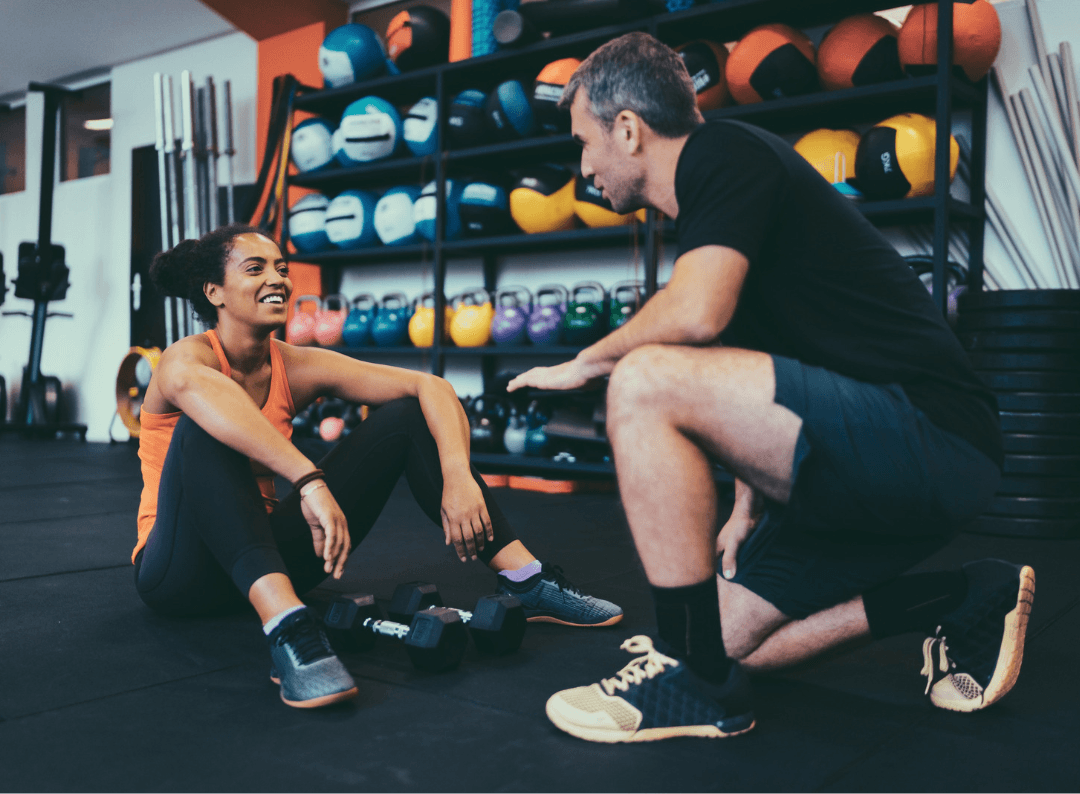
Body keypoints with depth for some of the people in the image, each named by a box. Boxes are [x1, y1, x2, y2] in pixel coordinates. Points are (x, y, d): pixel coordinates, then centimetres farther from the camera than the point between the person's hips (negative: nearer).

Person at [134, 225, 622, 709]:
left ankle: (523, 579, -13)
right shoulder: (187, 356, -15)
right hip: (182, 575, -5)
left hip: (265, 552, 5)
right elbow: (194, 384, -44)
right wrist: (310, 482, -53)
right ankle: (286, 626, -48)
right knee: (203, 428, -34)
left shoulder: (296, 367, -2)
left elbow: (431, 387, -10)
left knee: (405, 415, -5)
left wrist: (459, 478, -28)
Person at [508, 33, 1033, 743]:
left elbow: (696, 313, -26)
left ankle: (698, 682, -14)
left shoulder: (723, 152, -8)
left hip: (932, 437, -10)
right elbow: (751, 382, 23)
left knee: (646, 383, -25)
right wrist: (747, 511, 17)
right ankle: (963, 604, 16)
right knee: (726, 633, 12)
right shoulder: (708, 204, 20)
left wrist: (587, 362, -8)